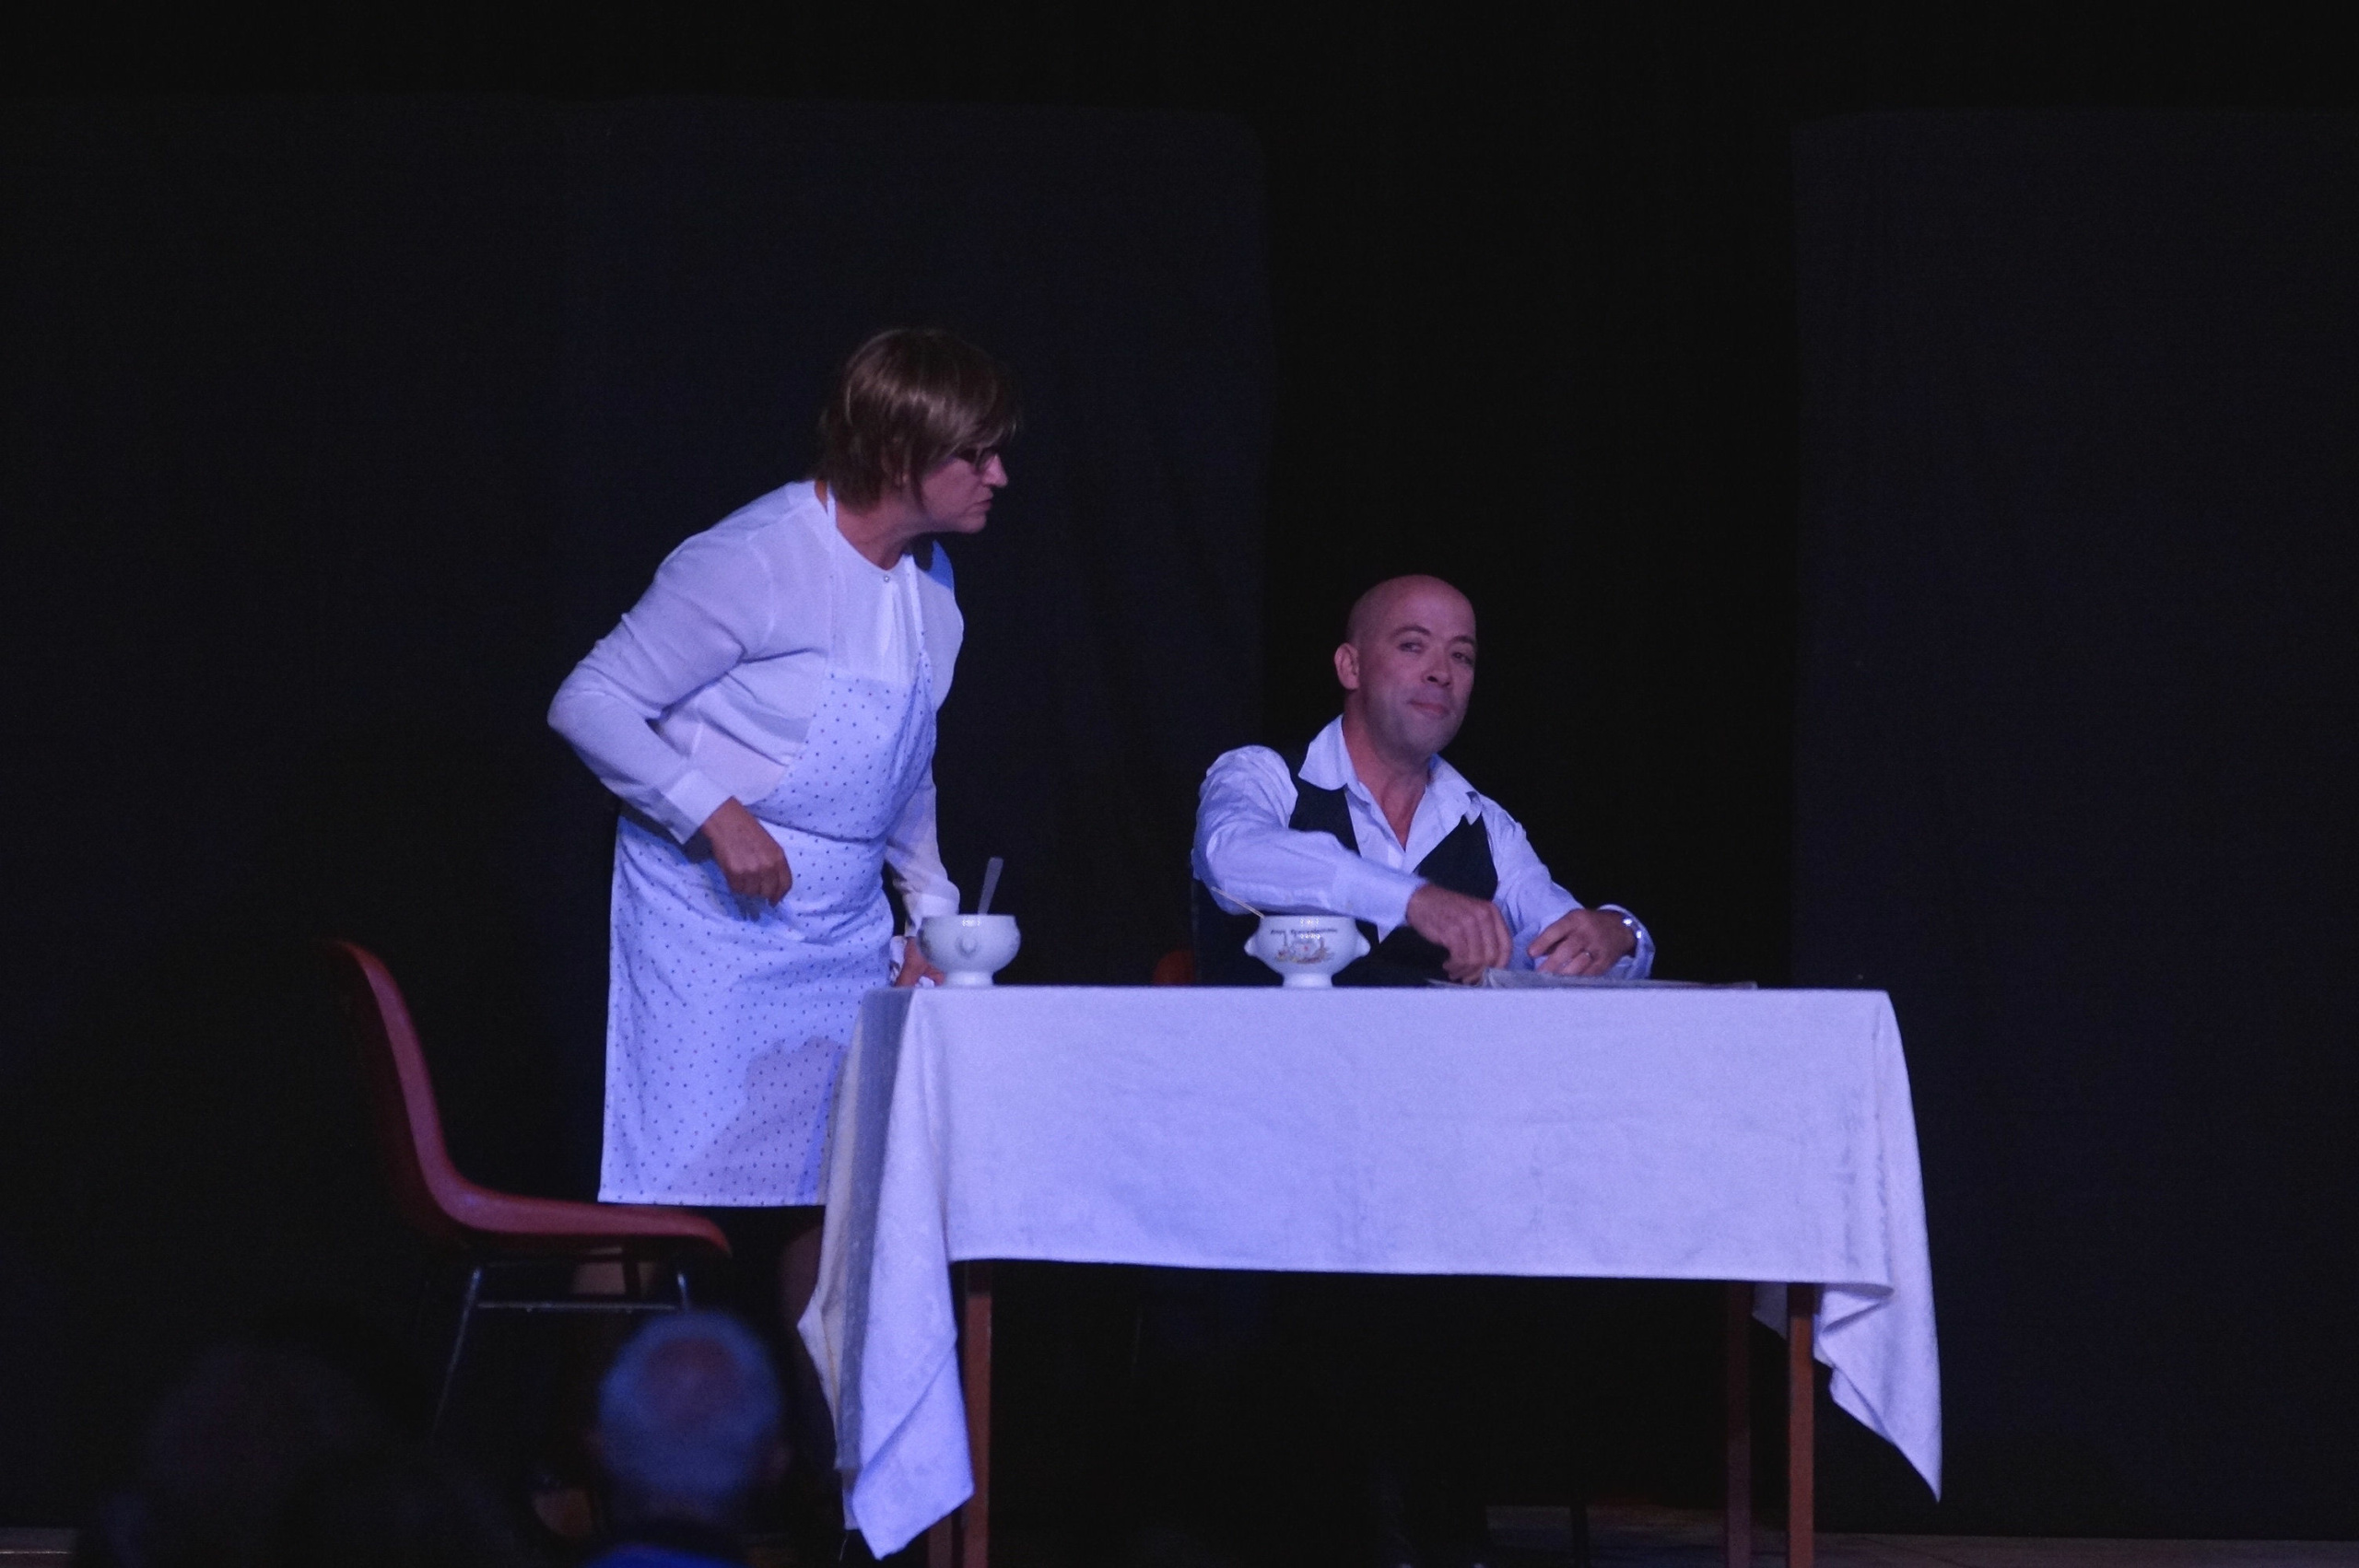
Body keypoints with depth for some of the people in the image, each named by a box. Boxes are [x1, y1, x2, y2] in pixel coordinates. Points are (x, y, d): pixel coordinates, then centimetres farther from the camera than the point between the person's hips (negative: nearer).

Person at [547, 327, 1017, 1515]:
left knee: (825, 1194, 5)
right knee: (679, 1199, -7)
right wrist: (716, 815, -20)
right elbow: (590, 706, -14)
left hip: (842, 929, 7)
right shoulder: (753, 562, -16)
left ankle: (817, 1461, 11)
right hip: (711, 922, -7)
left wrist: (933, 911, 12)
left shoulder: (929, 585, 9)